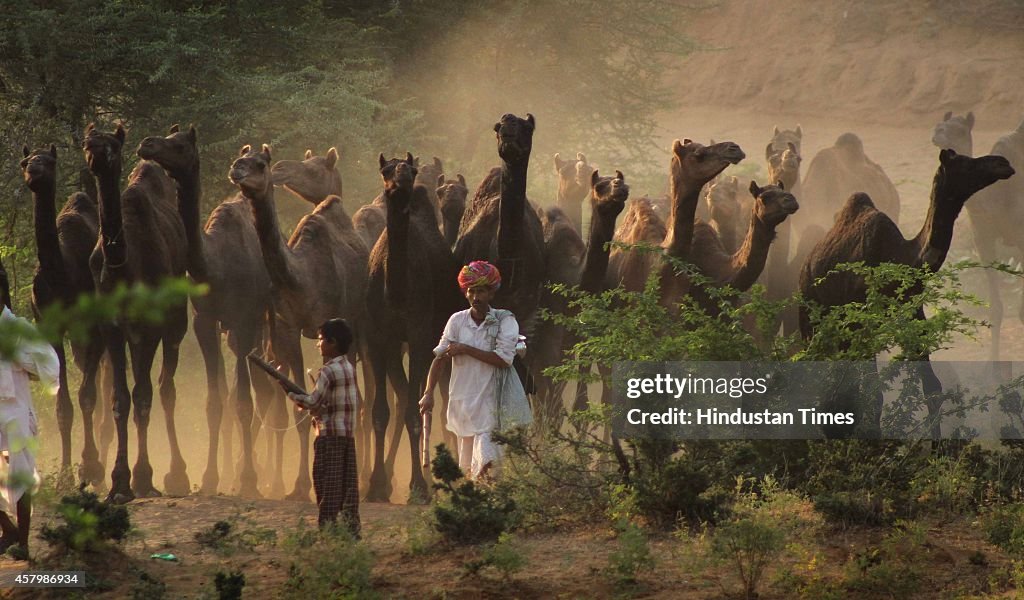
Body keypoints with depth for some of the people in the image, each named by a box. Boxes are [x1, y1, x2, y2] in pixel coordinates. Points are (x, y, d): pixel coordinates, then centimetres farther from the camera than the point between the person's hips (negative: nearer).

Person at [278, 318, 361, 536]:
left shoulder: (328, 371, -13)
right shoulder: (349, 368, 12)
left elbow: (313, 402, -15)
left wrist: (291, 394, 0)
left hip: (330, 434, -8)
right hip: (349, 433, 8)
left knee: (327, 484, -4)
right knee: (348, 483, 7)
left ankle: (327, 528, -5)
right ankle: (351, 527, 6)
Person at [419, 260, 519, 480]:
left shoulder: (505, 321, -3)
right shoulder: (457, 320, 7)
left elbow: (504, 359, -14)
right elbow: (439, 357, 5)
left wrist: (465, 349, -10)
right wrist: (428, 393, -5)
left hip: (489, 403, -4)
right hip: (461, 401, 4)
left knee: (485, 464, -16)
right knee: (467, 467, 9)